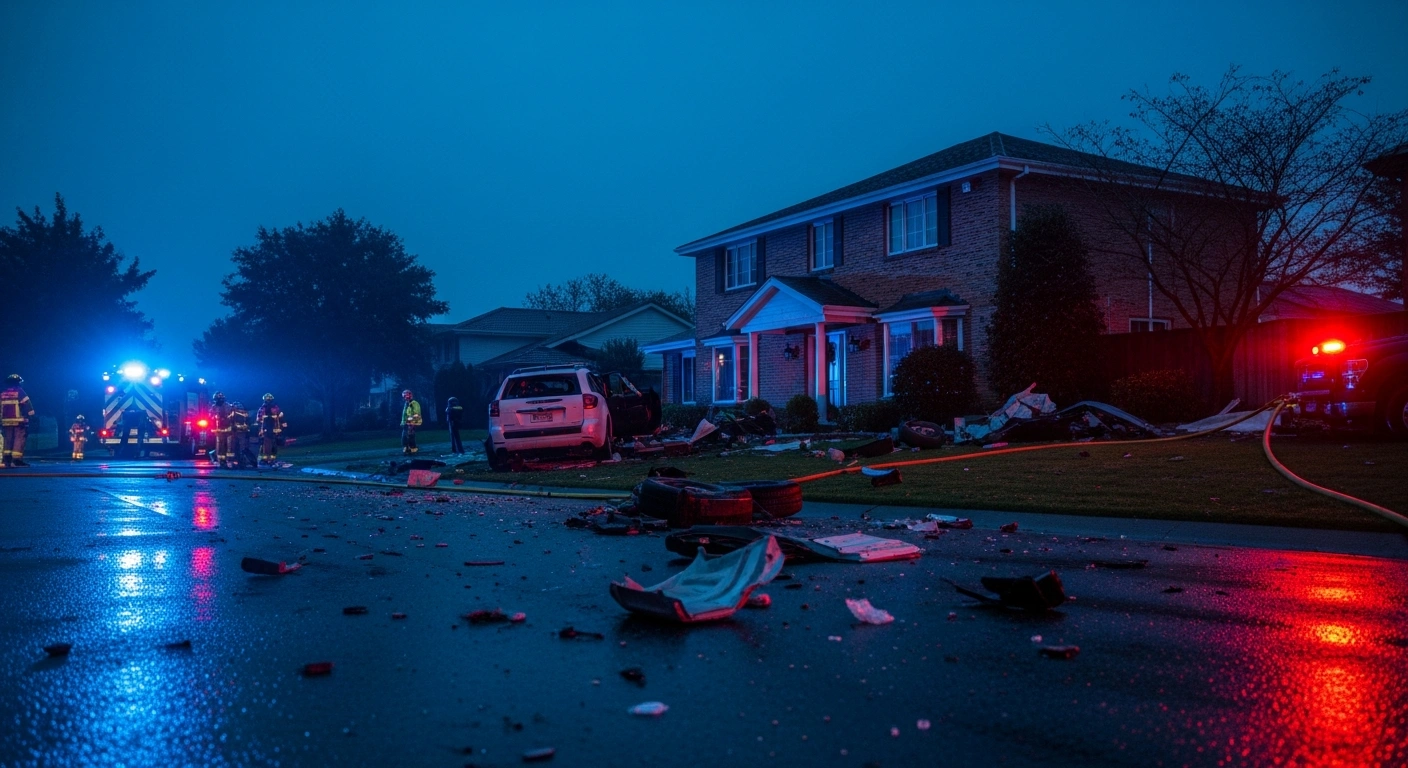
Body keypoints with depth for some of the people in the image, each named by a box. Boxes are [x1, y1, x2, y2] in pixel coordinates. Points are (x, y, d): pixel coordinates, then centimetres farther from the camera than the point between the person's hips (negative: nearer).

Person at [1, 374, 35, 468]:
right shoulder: (20, 392, -5)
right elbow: (27, 405, -10)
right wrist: (31, 416, -6)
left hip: (6, 421, 6)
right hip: (19, 421, -6)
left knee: (8, 439, 13)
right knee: (19, 439, -6)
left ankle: (7, 459, 9)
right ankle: (16, 459, -14)